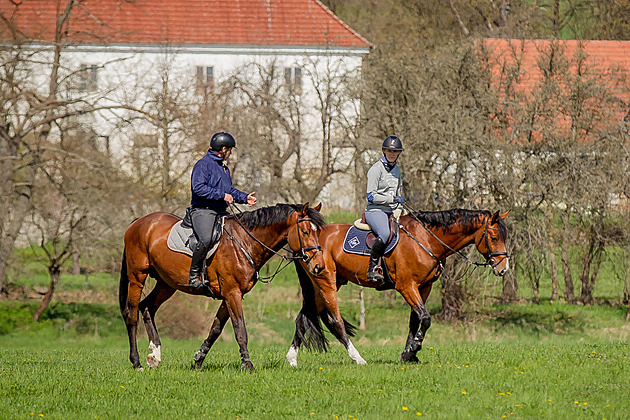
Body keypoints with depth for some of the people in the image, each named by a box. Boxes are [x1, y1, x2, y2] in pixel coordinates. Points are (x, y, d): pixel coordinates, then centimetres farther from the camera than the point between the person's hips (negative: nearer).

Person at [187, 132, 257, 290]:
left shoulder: (224, 168, 24)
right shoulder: (203, 164, -6)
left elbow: (230, 190, 32)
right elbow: (198, 188, -18)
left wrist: (244, 197, 13)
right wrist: (221, 195, -20)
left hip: (221, 212, 9)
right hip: (203, 210, -9)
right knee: (205, 240, -32)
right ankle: (194, 276, -24)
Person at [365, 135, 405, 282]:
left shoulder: (397, 169, 18)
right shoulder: (376, 169, -6)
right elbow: (371, 196, -12)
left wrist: (400, 206, 13)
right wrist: (392, 199, -16)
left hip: (392, 211, 8)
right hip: (375, 210, -8)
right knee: (384, 234, -35)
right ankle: (372, 269, -31)